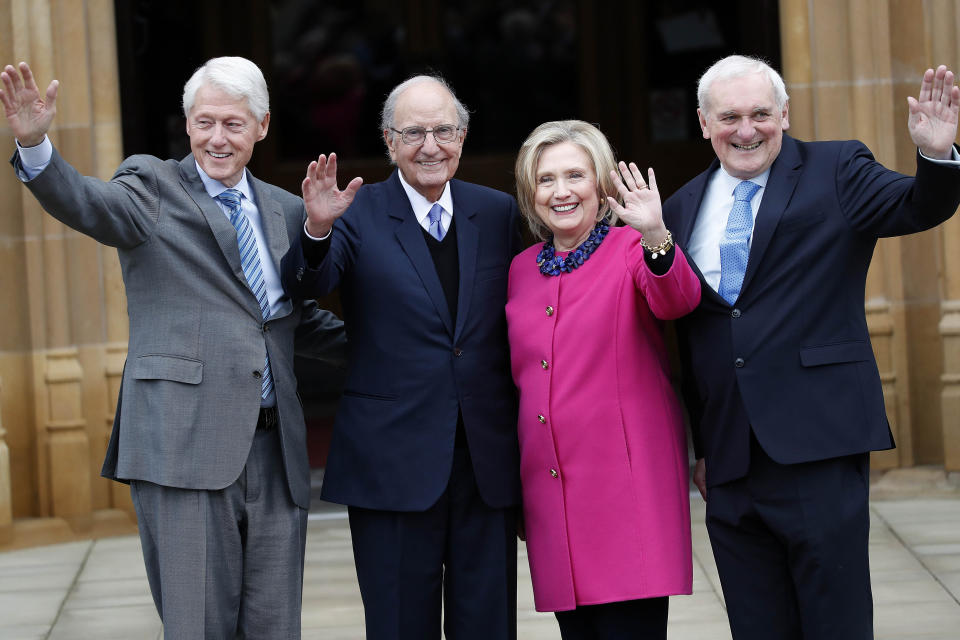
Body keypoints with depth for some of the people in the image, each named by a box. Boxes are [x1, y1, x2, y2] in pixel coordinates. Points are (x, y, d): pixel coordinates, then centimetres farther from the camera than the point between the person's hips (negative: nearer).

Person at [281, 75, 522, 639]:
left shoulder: (499, 213, 8)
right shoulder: (358, 214, 0)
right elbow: (306, 286, -16)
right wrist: (318, 230, -38)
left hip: (488, 460, 2)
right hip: (394, 462, -2)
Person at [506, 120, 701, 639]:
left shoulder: (631, 249, 0)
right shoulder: (522, 271, 13)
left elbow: (677, 301, -21)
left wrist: (656, 238, -41)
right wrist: (512, 487, 15)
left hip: (626, 483, -5)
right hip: (550, 488, 5)